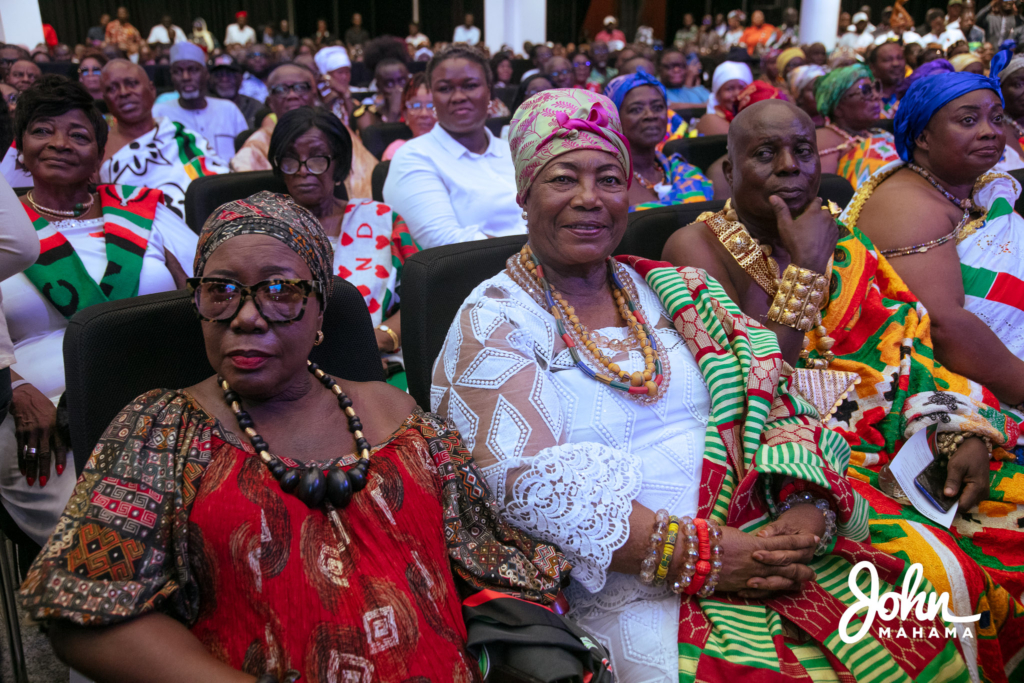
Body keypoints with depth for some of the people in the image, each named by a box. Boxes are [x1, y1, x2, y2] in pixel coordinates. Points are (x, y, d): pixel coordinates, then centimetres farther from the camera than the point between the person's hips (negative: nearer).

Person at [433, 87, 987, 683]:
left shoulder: (677, 293, 14)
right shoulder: (492, 325, -1)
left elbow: (775, 399, 8)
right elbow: (531, 480, -13)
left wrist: (807, 510, -12)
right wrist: (702, 557, -19)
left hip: (760, 540, 5)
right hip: (630, 591, -5)